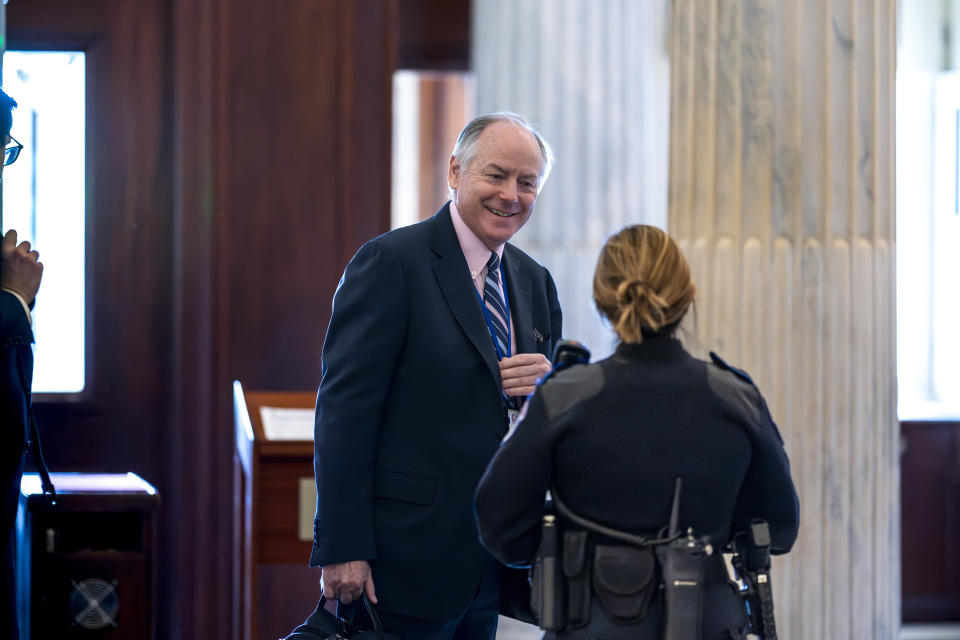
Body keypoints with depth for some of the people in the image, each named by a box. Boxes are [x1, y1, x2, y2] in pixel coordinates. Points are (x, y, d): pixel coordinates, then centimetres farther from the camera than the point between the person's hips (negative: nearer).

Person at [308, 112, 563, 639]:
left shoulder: (535, 282, 13)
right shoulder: (390, 263, -9)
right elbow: (345, 410, -13)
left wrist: (547, 383, -8)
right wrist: (341, 550, -19)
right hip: (406, 554, -7)